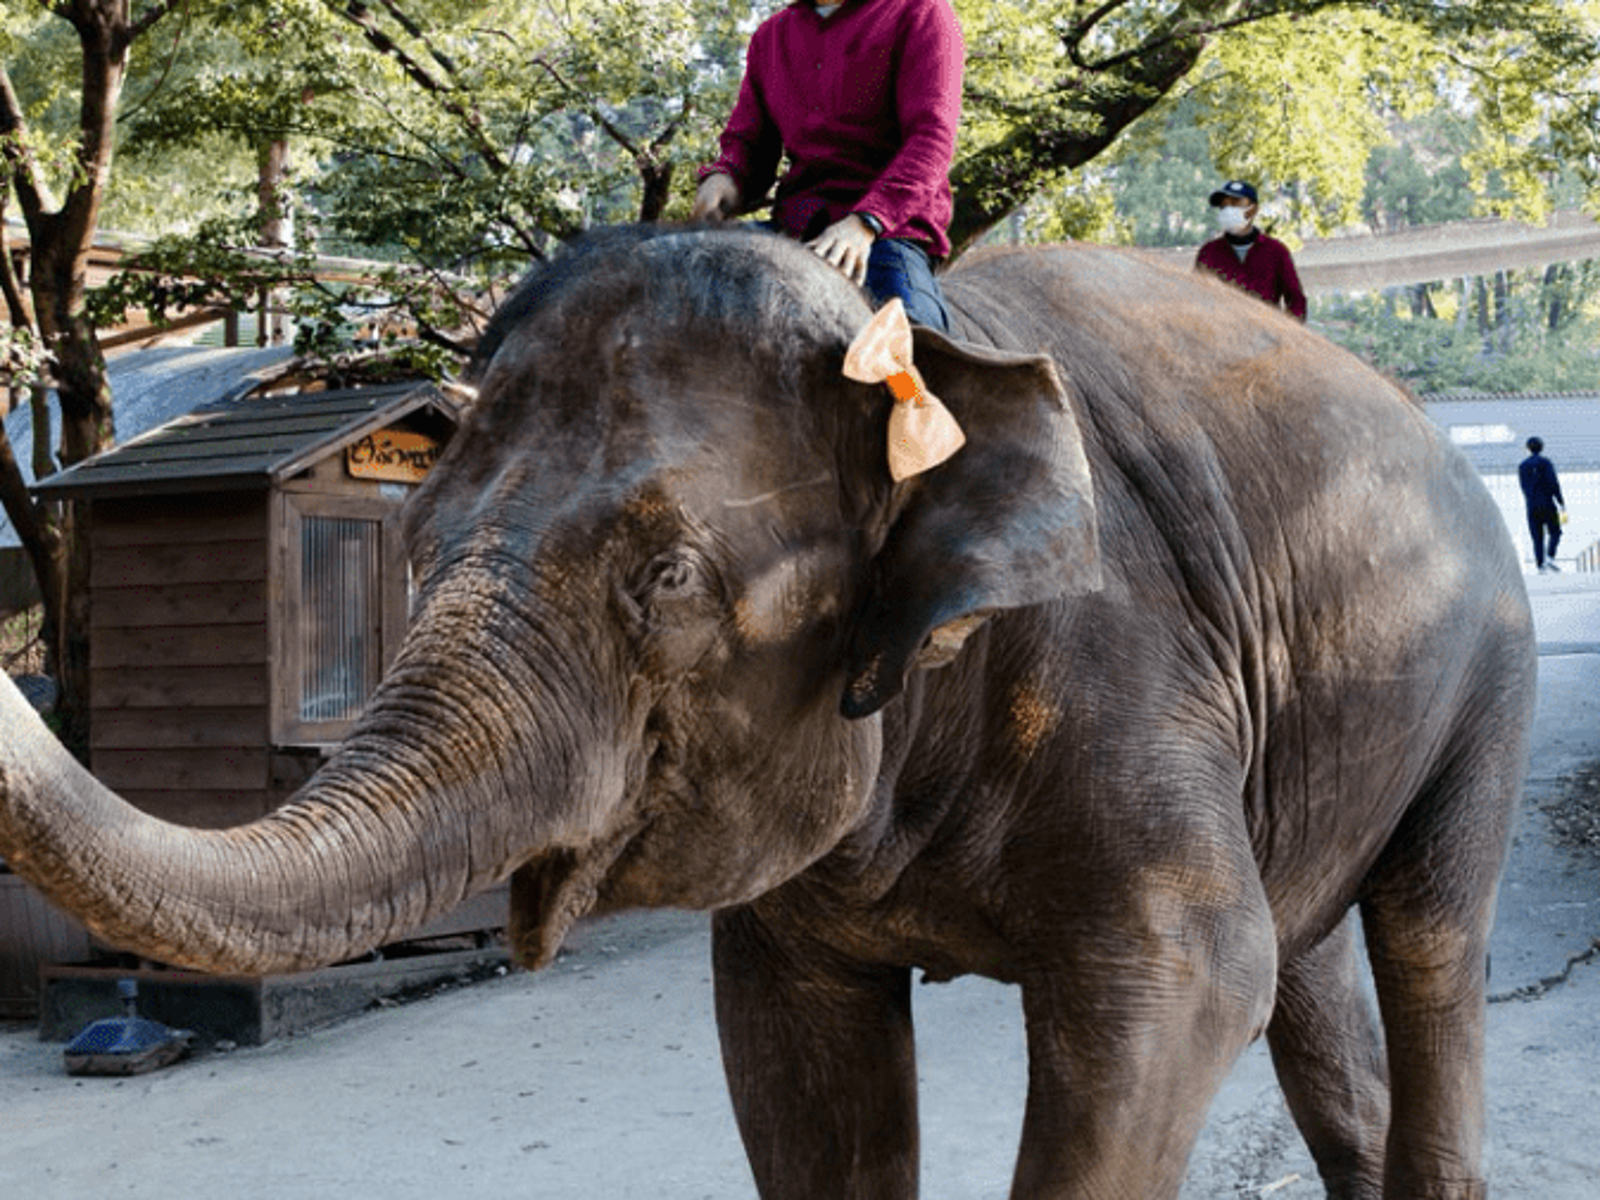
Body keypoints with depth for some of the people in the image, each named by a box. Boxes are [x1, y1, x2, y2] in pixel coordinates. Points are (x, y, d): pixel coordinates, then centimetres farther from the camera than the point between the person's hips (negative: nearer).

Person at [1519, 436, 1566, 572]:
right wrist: (1561, 501, -5)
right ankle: (1550, 558, -14)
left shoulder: (1522, 466, 9)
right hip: (1547, 504, -4)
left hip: (1532, 507, 4)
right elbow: (1553, 483, -12)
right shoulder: (1545, 463, -4)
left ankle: (1540, 564, -1)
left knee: (1537, 537, 6)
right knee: (1555, 533, 5)